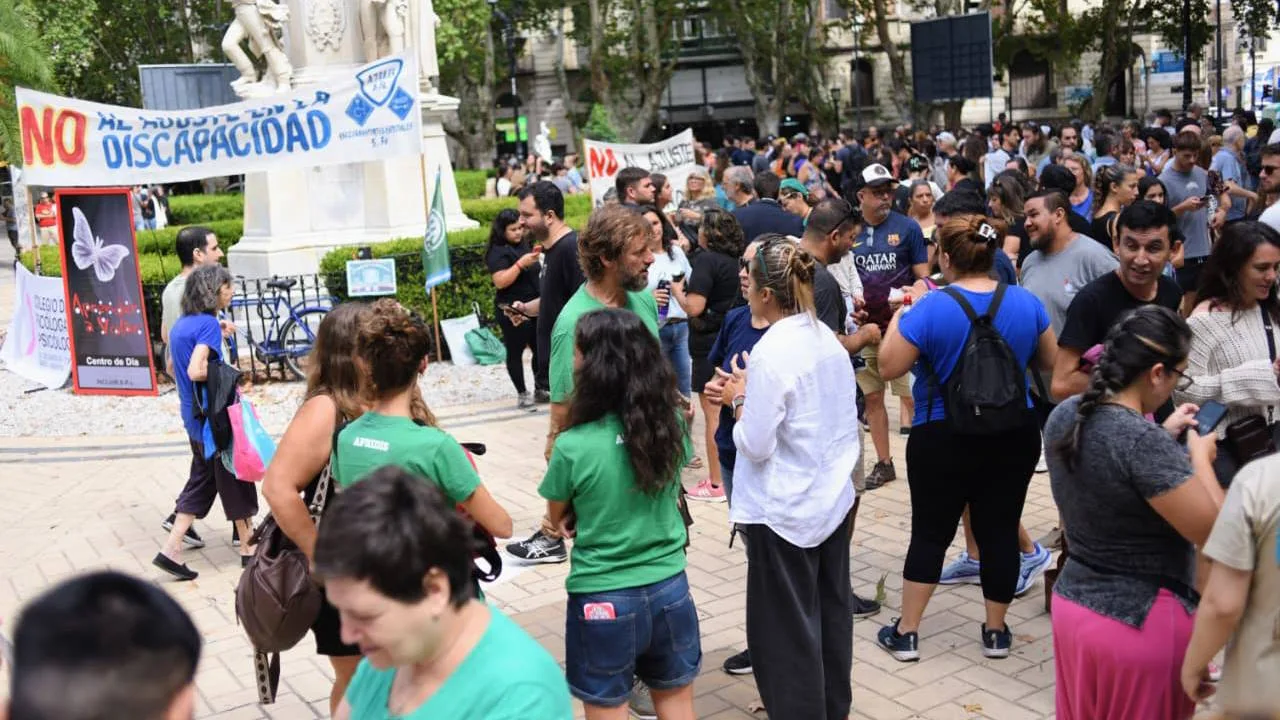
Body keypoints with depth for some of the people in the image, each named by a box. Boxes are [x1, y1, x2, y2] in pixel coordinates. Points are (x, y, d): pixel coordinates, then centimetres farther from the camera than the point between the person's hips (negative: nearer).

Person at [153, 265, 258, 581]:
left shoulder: (180, 324, 9)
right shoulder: (208, 323, -18)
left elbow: (174, 368, 18)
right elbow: (196, 371, -28)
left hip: (193, 416, 8)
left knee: (202, 480, 15)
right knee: (235, 478, 6)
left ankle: (171, 549, 8)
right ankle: (248, 548, 19)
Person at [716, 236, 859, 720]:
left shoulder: (770, 353, -21)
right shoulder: (829, 340, 3)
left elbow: (755, 445, -21)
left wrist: (739, 400, -3)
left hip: (784, 513, -8)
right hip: (834, 499, 8)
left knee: (787, 630, 4)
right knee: (830, 612, 20)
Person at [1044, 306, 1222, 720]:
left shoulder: (1065, 416, -3)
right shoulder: (1145, 442, -27)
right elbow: (1215, 533, -21)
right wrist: (1200, 457, -7)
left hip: (1074, 604, 8)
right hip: (1142, 623, -7)